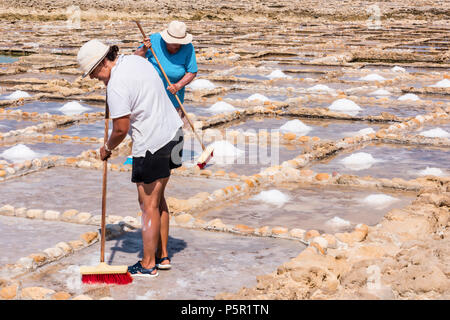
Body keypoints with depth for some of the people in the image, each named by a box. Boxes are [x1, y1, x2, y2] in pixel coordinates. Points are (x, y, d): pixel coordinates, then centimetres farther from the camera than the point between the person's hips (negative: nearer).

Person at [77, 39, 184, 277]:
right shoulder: (135, 60, 7)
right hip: (172, 130, 10)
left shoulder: (116, 85, -21)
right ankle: (162, 256, 27)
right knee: (158, 199, 19)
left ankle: (148, 265, 12)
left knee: (149, 205, 2)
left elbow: (121, 129, -17)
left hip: (151, 145, -10)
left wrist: (107, 148, 0)